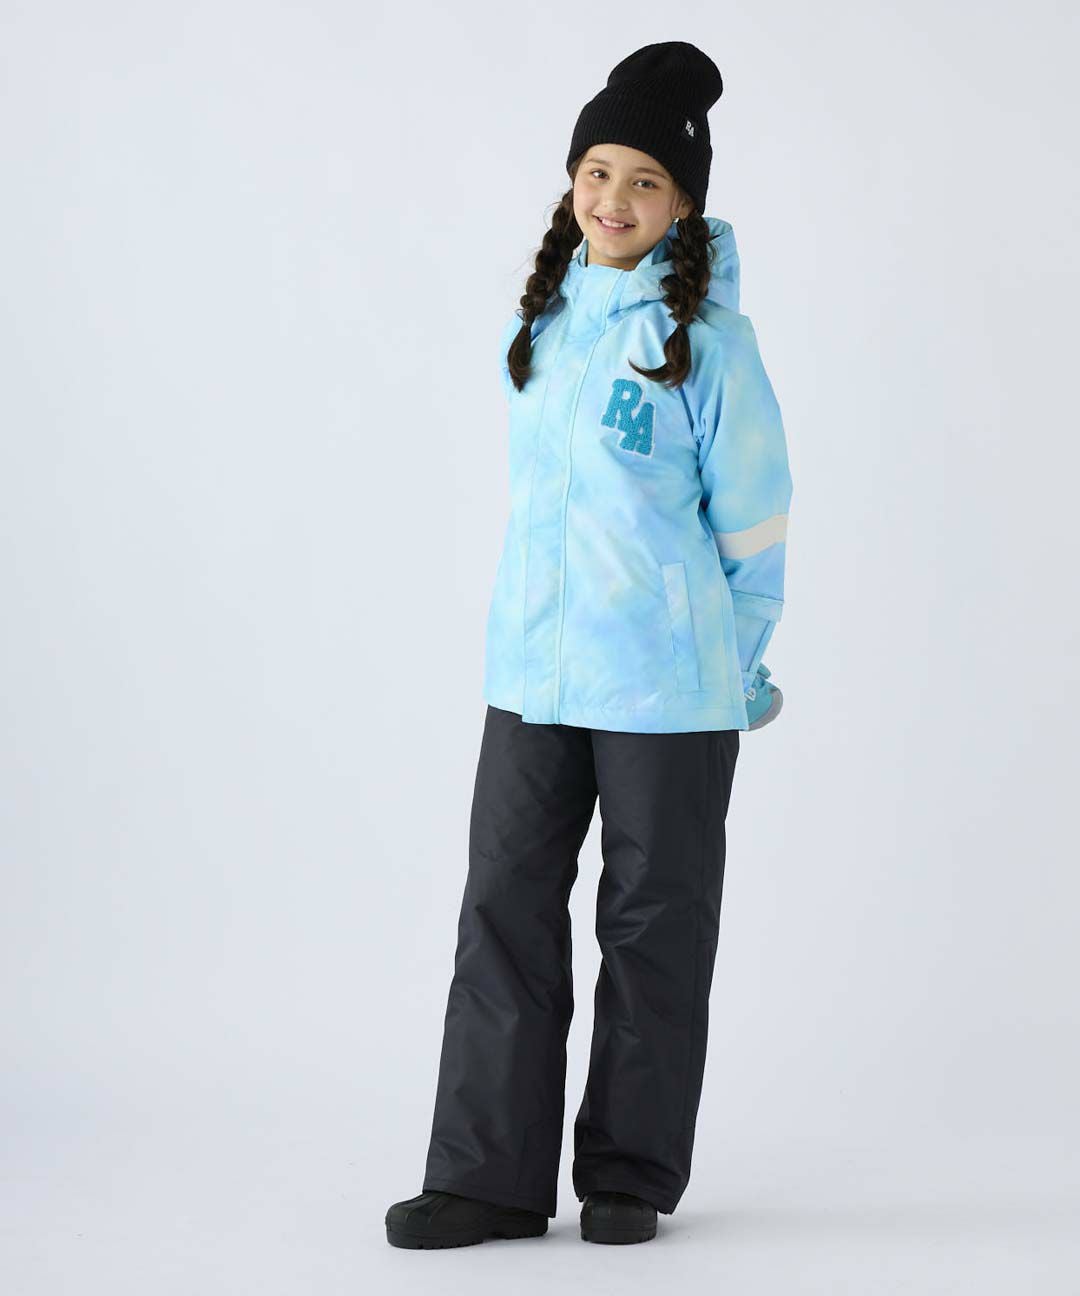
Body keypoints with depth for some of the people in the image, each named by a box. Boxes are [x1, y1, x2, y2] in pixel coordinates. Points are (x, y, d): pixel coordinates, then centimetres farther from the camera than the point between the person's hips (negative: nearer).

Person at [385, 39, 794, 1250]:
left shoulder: (705, 332, -7)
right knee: (505, 909, 2)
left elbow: (753, 514, -3)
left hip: (666, 687, -5)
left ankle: (631, 1173, 18)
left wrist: (732, 665, 0)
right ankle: (491, 1175, 9)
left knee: (653, 925, 6)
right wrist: (546, 615, 16)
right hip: (531, 671, 5)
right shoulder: (540, 320, 9)